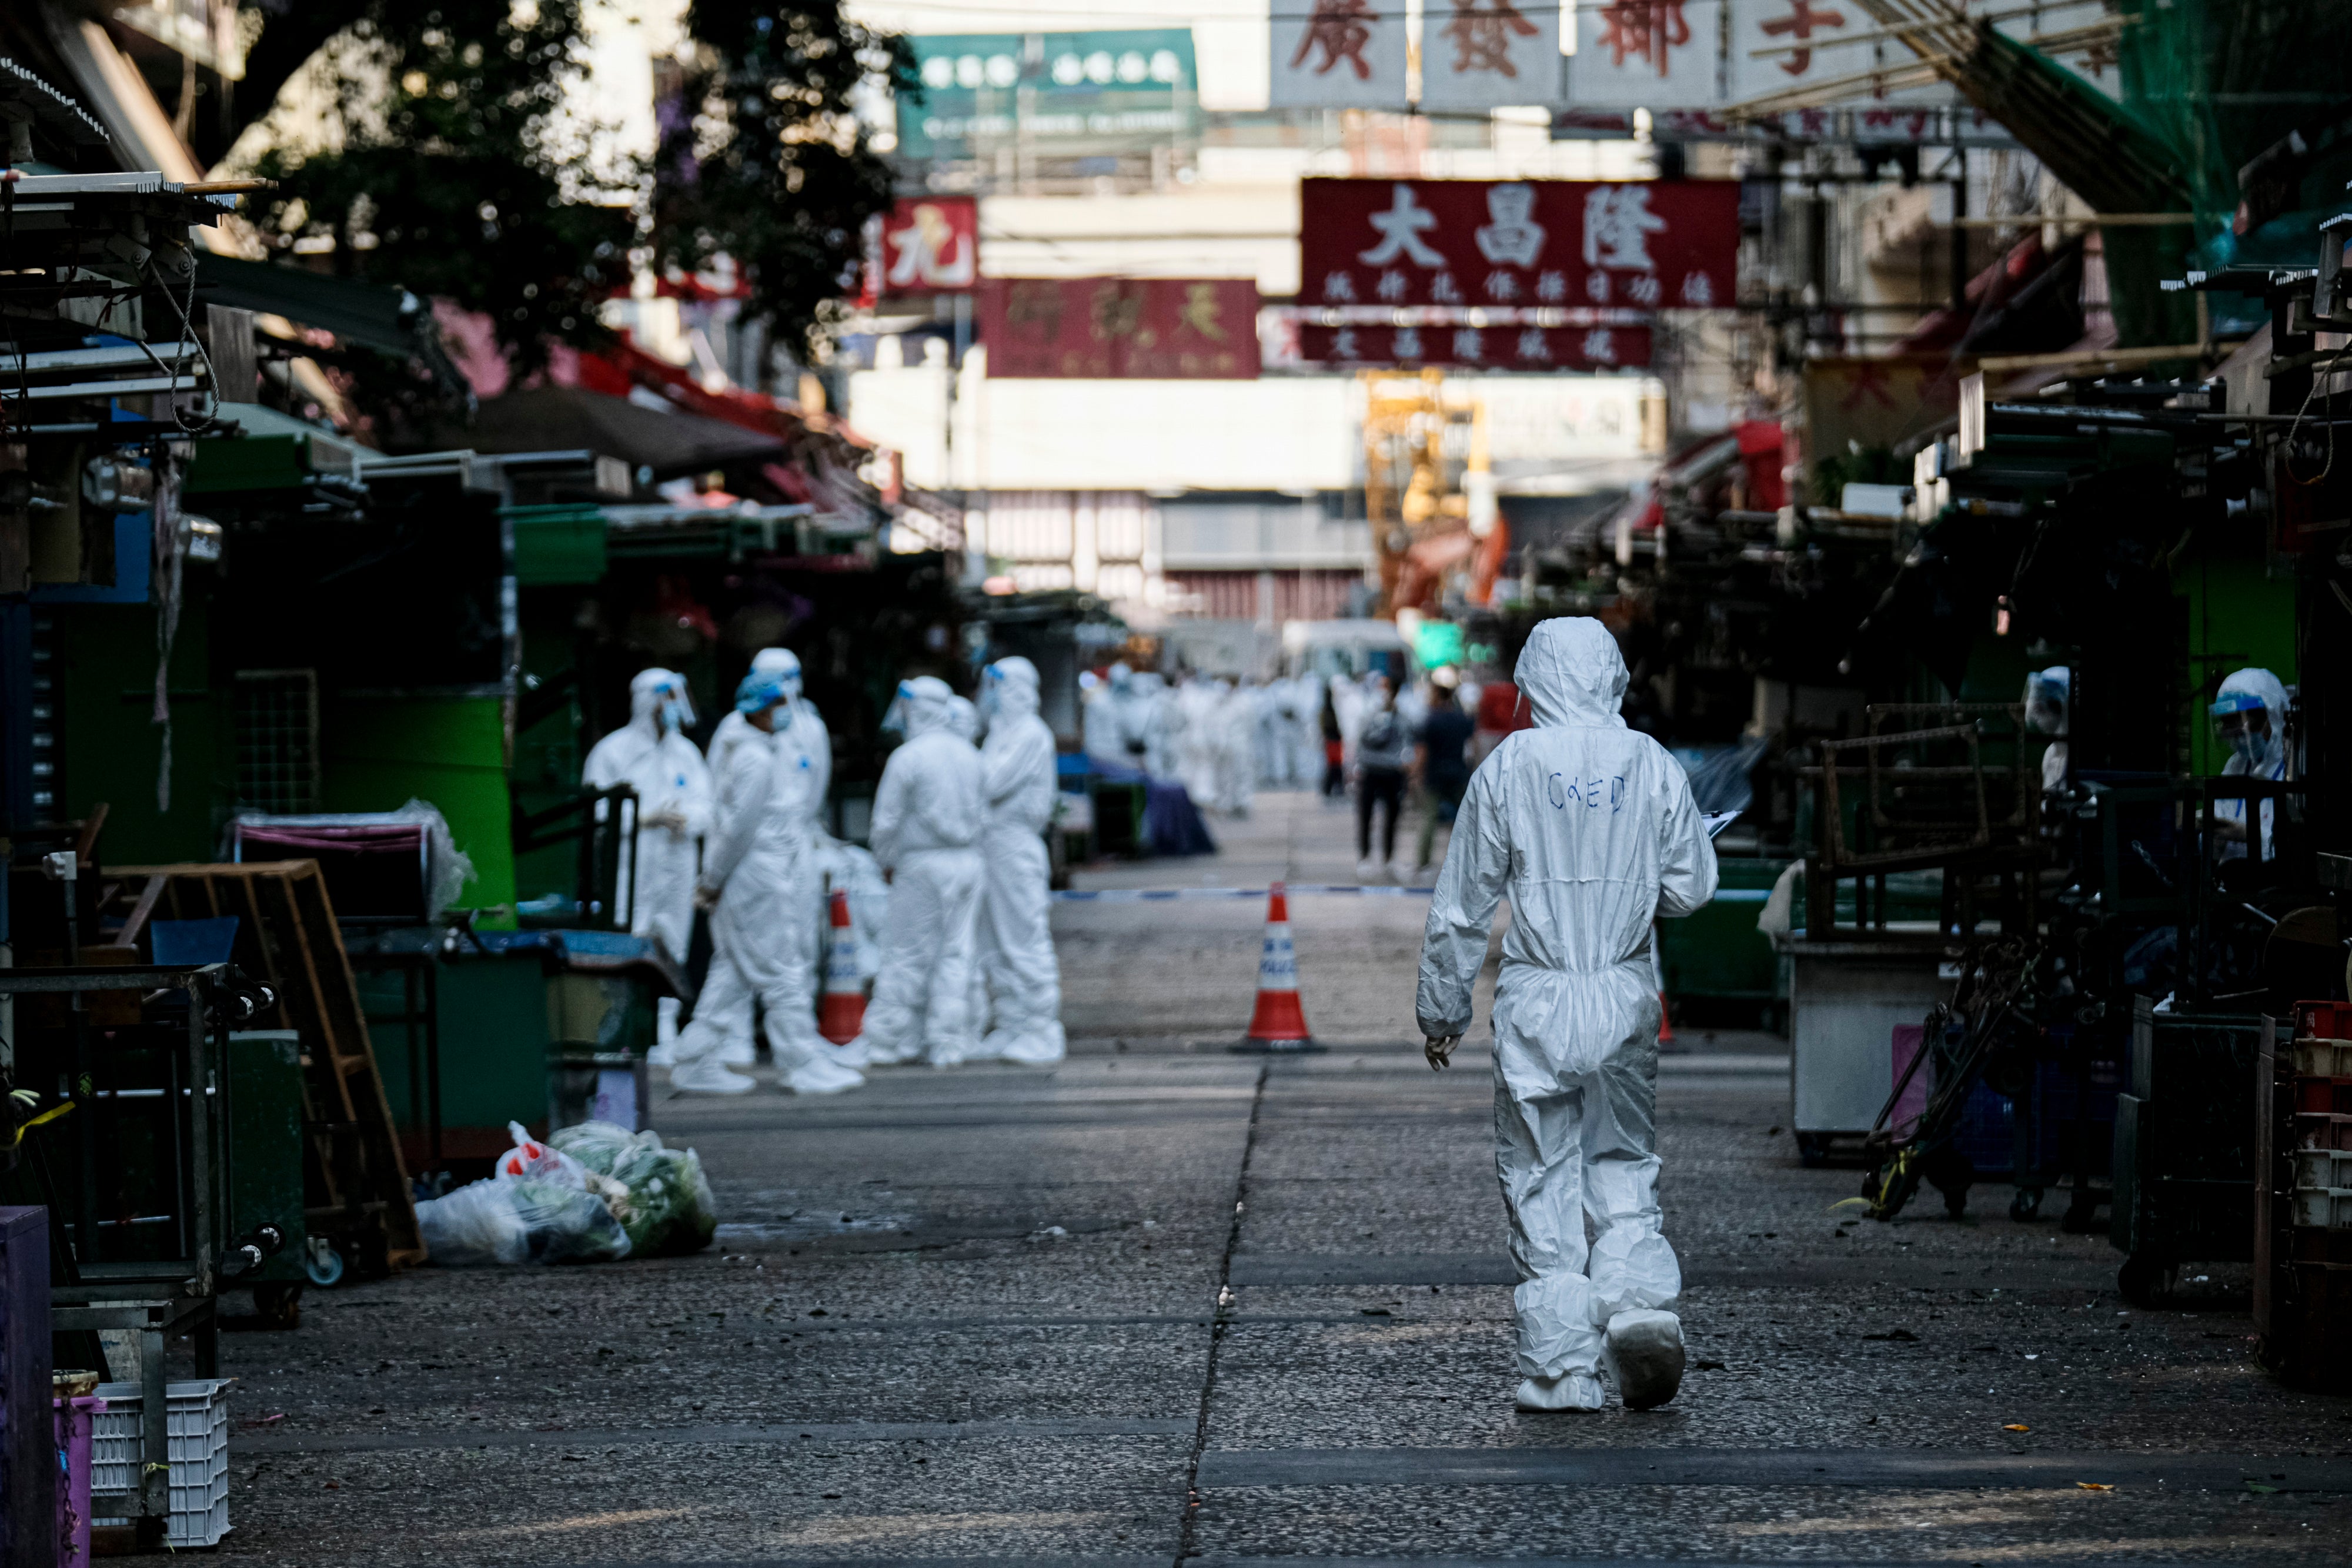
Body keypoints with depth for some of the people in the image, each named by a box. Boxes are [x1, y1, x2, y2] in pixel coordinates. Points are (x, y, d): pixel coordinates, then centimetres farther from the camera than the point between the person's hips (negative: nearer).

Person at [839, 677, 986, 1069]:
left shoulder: (907, 758, -12)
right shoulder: (969, 755, 7)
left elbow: (887, 819, -9)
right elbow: (979, 812, 10)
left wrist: (888, 862, 7)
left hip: (923, 865, -6)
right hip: (969, 861, 6)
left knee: (906, 957, -1)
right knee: (955, 954, 8)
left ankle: (883, 1043, 4)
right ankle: (947, 1042, 8)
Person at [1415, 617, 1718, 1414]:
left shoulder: (1509, 766, -4)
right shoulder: (1653, 766, -1)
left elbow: (1462, 904, 0)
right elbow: (1691, 889, 3)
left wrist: (1442, 1008, 10)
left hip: (1536, 998, -2)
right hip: (1625, 994, 2)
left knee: (1542, 1182, 4)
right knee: (1624, 1167, 14)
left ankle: (1562, 1369, 2)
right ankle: (1640, 1300, -11)